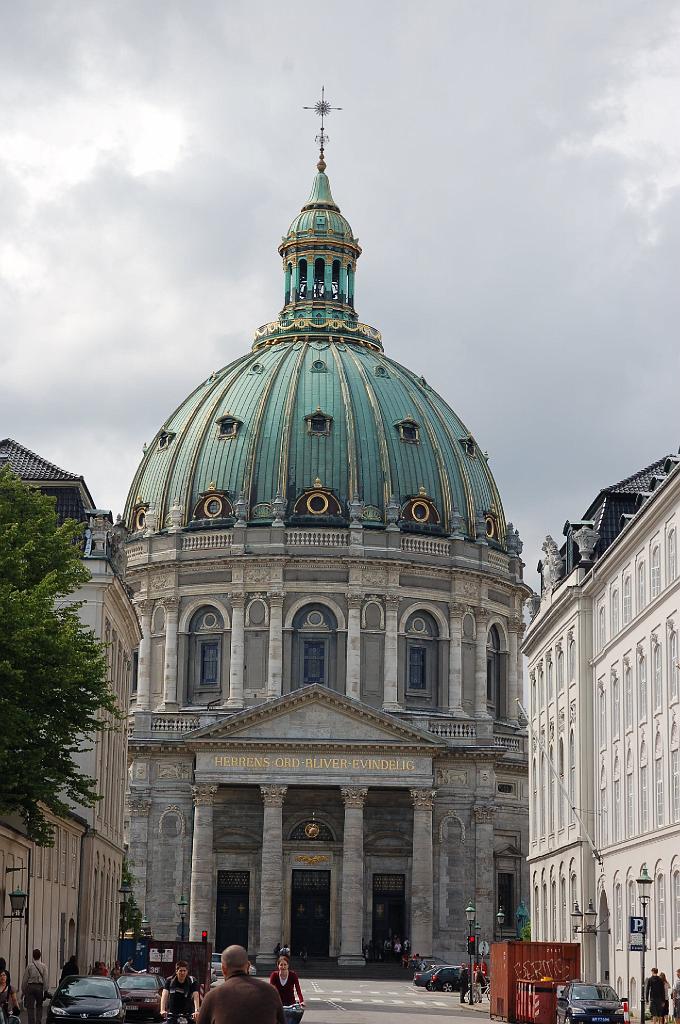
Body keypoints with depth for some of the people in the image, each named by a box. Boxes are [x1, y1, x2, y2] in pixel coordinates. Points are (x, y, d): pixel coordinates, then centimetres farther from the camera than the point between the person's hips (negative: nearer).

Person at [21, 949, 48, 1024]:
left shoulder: (29, 966, 0)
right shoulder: (43, 966, 0)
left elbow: (25, 979, 1)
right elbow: (45, 979, -2)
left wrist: (23, 990, 7)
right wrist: (45, 990, 1)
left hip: (30, 986, -1)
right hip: (40, 987, 1)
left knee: (30, 1007, 2)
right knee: (39, 1006, 14)